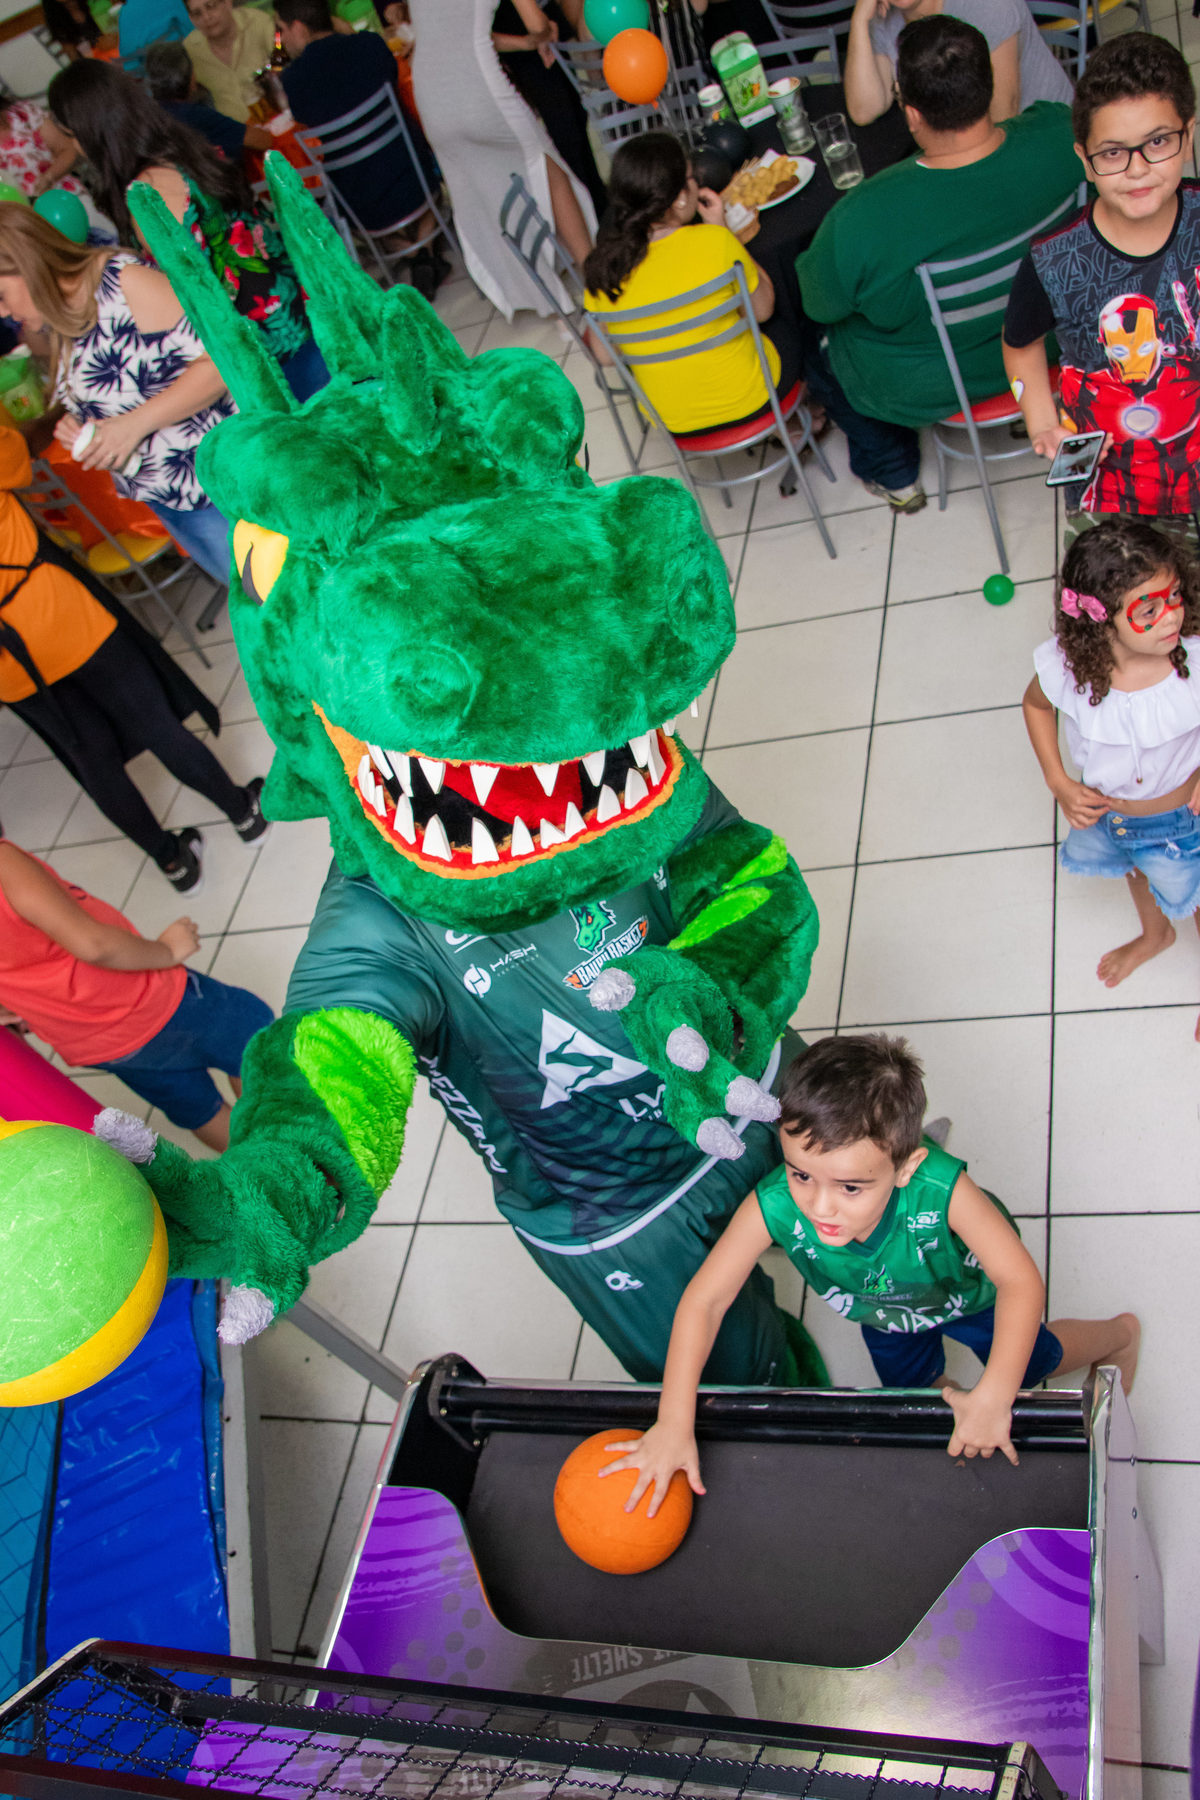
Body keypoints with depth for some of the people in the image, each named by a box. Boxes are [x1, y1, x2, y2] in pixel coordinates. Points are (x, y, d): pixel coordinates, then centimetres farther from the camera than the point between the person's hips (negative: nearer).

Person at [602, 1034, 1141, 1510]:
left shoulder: (942, 1187, -51)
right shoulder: (772, 1207, -45)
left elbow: (1021, 1281, -42)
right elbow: (703, 1300, -34)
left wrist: (992, 1396, -50)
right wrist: (673, 1423, -36)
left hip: (969, 1292, -2)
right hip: (883, 1311, 2)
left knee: (1031, 1364, 26)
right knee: (912, 1393, 29)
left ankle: (1119, 1334, 58)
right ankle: (942, 1387, 65)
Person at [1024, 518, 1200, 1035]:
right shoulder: (1067, 665, -31)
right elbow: (1036, 704, -7)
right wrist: (1058, 784, -13)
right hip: (1105, 813, 3)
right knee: (1137, 869, 35)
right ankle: (1155, 934, 70)